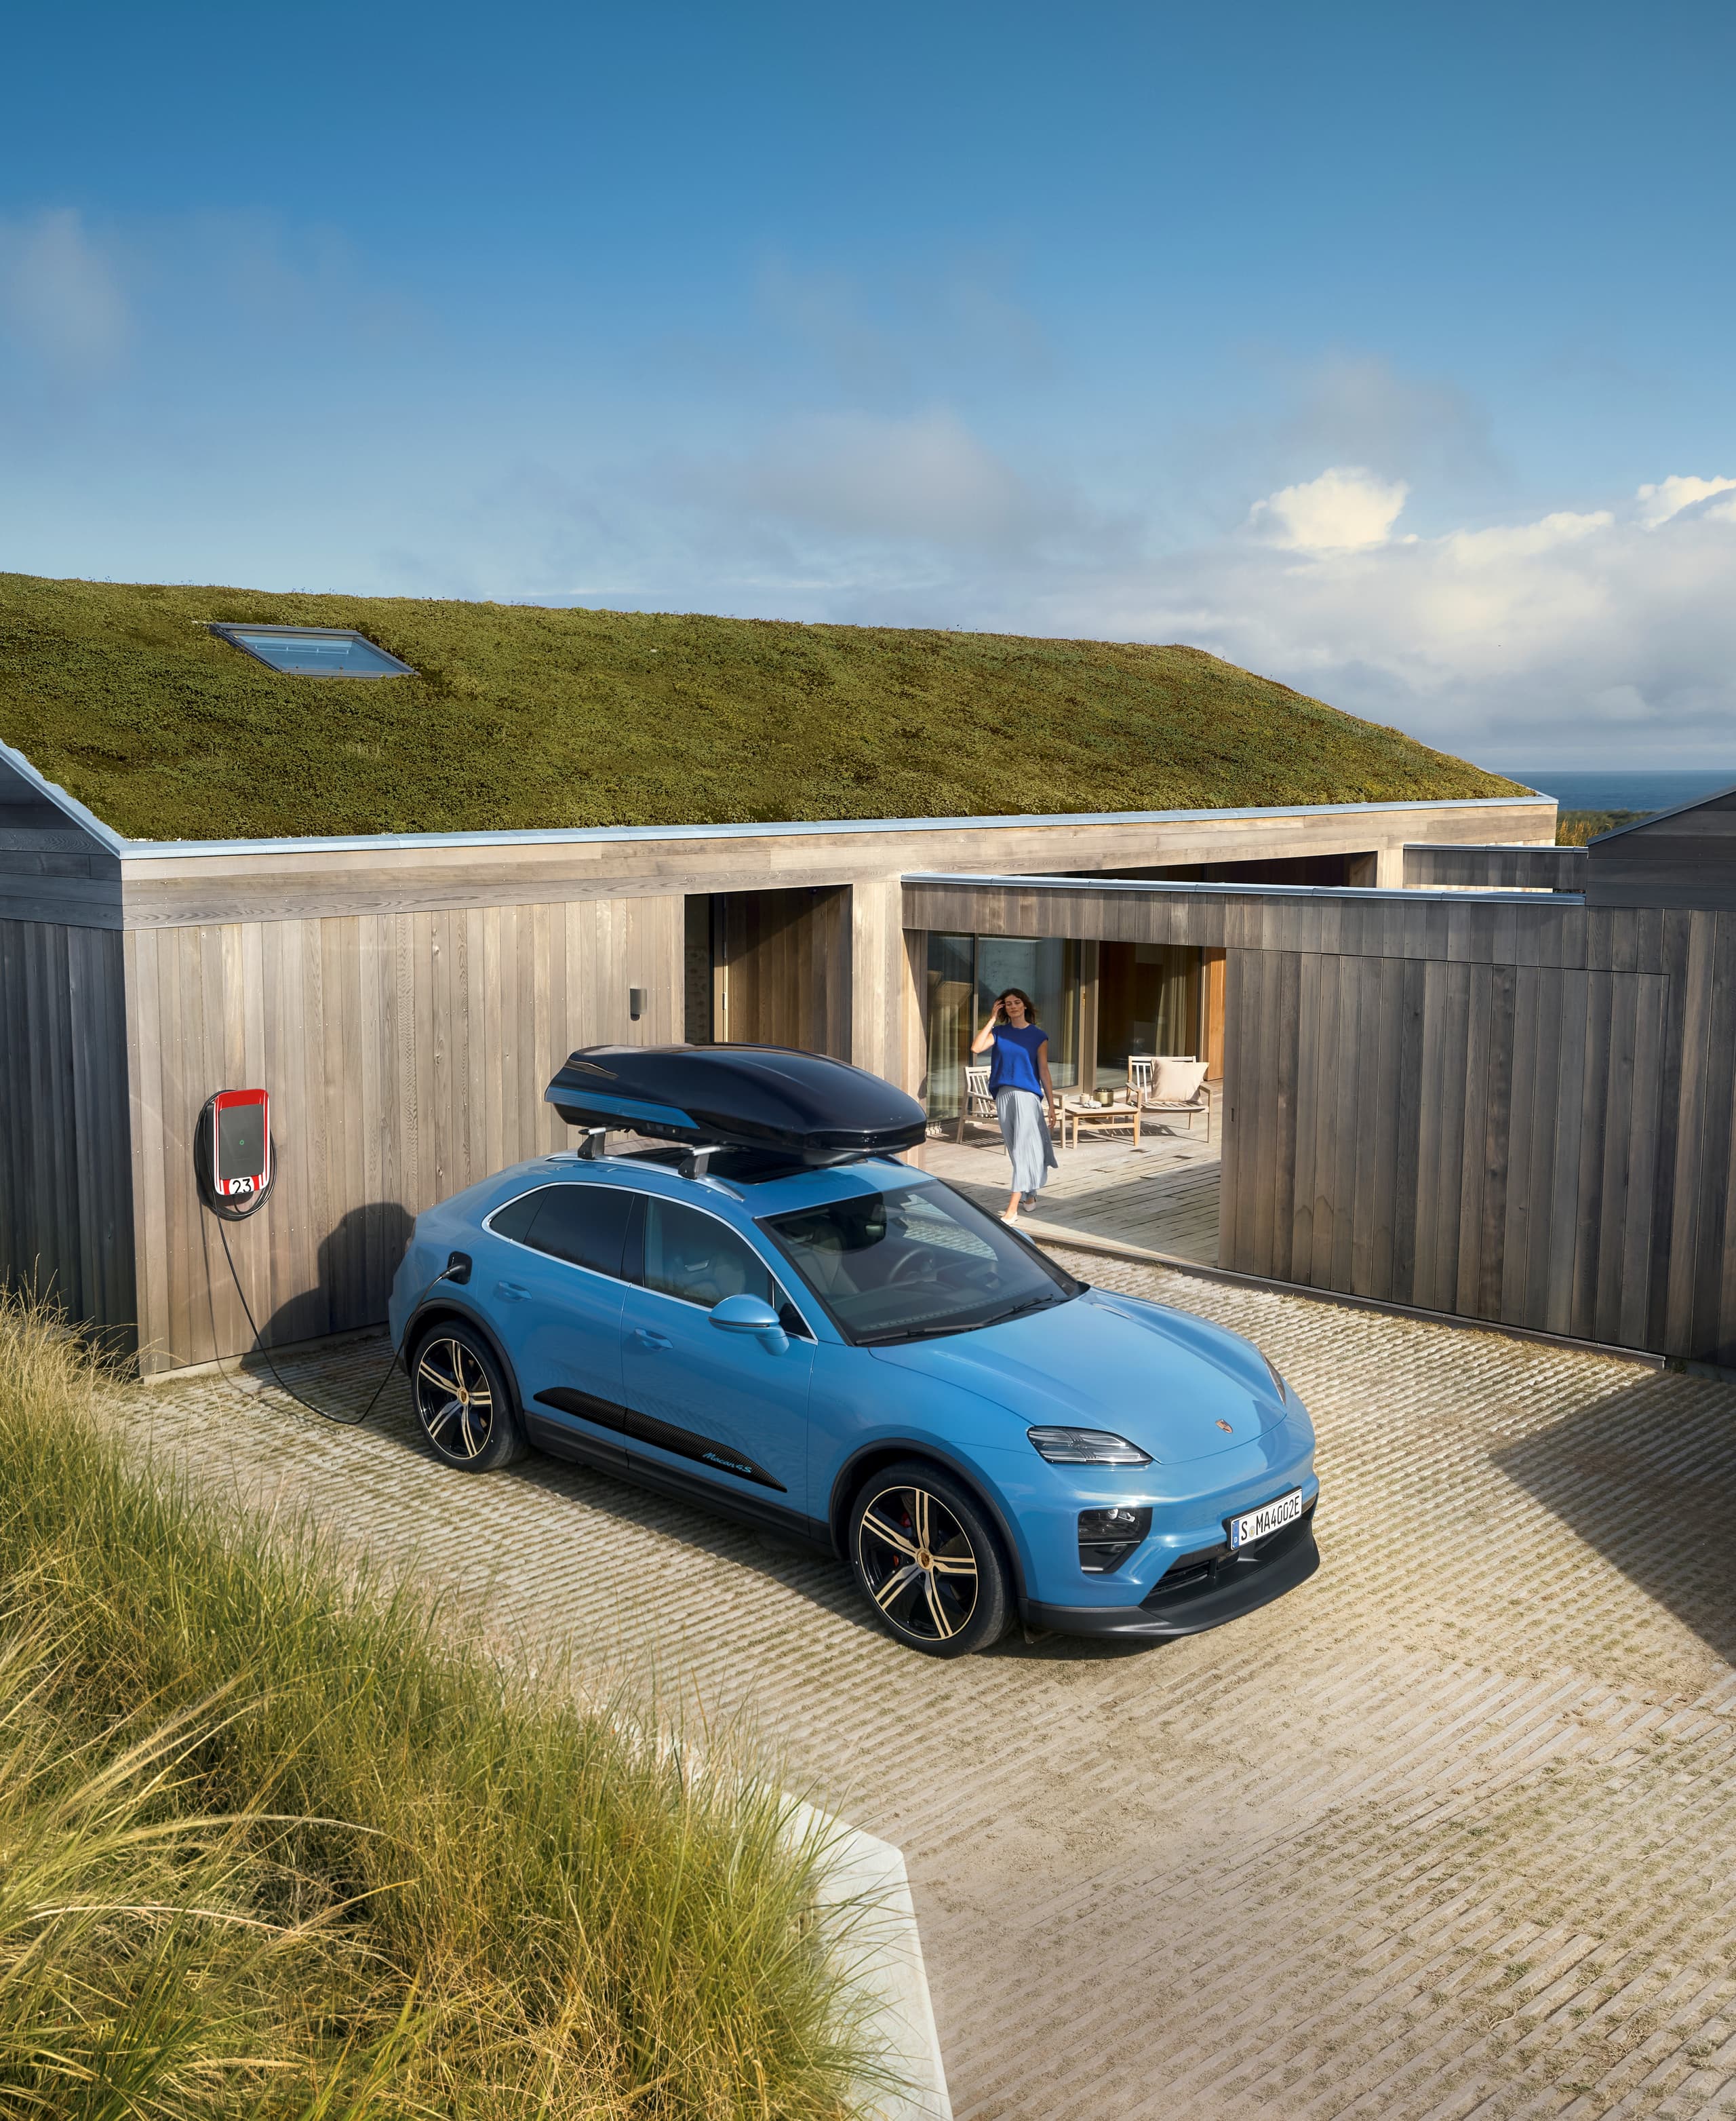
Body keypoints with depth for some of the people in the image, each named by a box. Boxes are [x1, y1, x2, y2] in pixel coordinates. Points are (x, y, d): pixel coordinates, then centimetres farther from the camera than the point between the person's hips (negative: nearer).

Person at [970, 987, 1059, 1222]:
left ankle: (1013, 1208, -14)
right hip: (1004, 1095, 4)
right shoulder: (999, 1032, 7)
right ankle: (1029, 1194, 29)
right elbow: (976, 1047, -9)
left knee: (1023, 1148, -10)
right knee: (1016, 1149, 12)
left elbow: (1044, 1071, 2)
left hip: (1028, 1096, -4)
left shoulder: (1038, 1036, 1)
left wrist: (1051, 1103, 0)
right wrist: (992, 1020, -6)